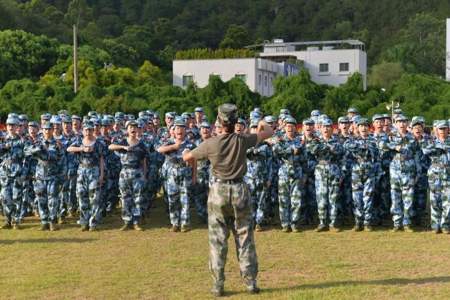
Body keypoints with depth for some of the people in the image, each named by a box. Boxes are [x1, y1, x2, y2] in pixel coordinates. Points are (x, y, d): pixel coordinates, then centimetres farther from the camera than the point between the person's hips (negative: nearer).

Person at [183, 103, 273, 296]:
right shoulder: (242, 140, -7)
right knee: (245, 237, 9)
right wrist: (262, 123, 31)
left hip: (218, 191, -1)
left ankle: (218, 284, 7)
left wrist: (186, 153, 30)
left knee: (217, 239, 6)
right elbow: (269, 132, 9)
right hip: (239, 190, 1)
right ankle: (250, 282, 12)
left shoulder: (210, 144, -10)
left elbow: (187, 158, 6)